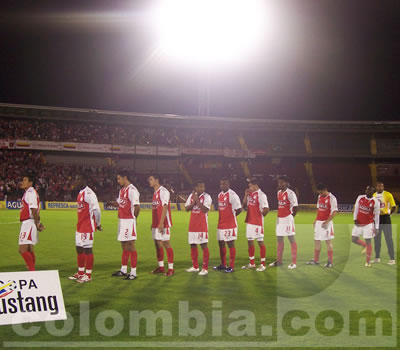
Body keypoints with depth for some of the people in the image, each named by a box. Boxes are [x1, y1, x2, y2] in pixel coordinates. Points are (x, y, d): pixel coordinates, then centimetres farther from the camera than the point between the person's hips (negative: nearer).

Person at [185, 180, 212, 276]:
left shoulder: (207, 197, -8)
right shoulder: (191, 196, 10)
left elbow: (205, 209, -20)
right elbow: (187, 208, 6)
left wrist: (197, 200, -18)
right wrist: (194, 202, -9)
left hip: (202, 226, -6)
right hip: (192, 225, 6)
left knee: (204, 246, -7)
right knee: (192, 245, 12)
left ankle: (205, 268, -3)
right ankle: (195, 266, 25)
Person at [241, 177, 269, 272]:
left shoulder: (261, 195, -14)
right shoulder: (249, 194, 11)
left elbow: (266, 209, -19)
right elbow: (244, 206, 12)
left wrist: (261, 214, -2)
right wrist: (245, 196, 2)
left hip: (258, 222, -8)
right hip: (249, 221, 8)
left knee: (260, 242, -1)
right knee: (250, 242, 13)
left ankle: (263, 264, 5)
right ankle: (252, 263, 23)